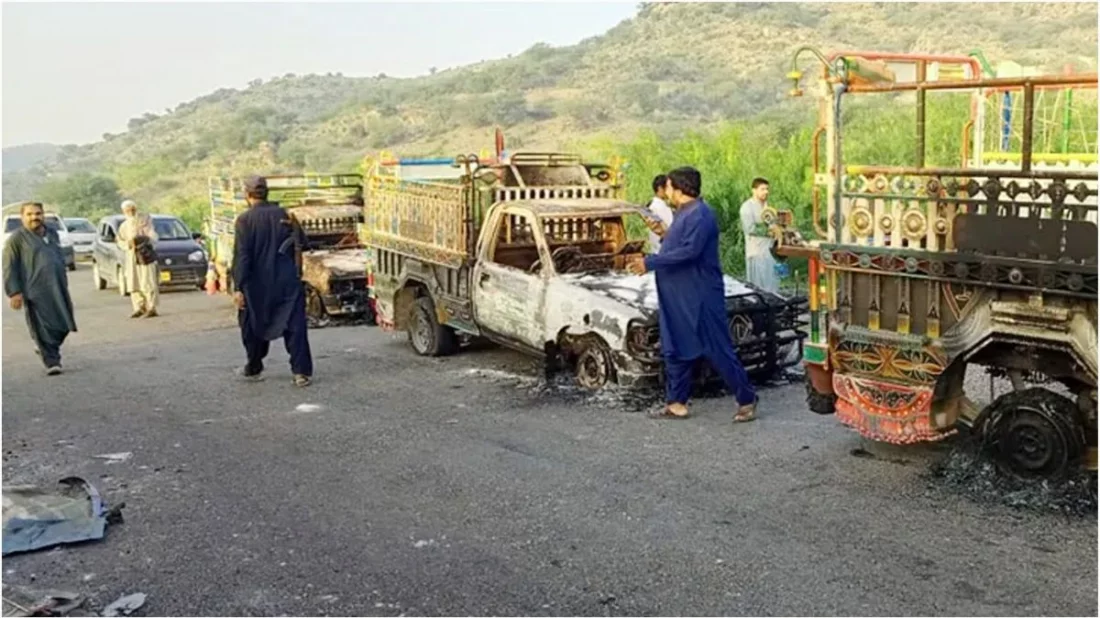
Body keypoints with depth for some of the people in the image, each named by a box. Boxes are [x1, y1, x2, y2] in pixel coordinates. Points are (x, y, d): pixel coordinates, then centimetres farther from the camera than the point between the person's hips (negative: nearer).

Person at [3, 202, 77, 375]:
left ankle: (47, 350, 33)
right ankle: (52, 361, 2)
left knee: (63, 326, 8)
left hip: (58, 290, 6)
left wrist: (64, 283, 22)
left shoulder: (52, 234, 16)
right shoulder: (17, 239, -2)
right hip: (36, 292, -6)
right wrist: (14, 292, -12)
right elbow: (9, 268, -5)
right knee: (44, 329, -5)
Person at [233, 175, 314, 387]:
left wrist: (239, 287, -12)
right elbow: (300, 242, 7)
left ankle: (254, 368, 30)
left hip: (257, 284, -2)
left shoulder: (245, 219, -8)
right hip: (287, 282, 2)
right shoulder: (283, 215, 2)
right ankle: (302, 372, -7)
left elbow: (241, 256, -12)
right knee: (294, 325, 0)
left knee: (253, 326, 17)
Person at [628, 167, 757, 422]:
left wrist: (650, 262, -24)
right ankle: (676, 402, 21)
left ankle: (747, 399, 6)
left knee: (718, 350, -4)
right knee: (676, 351, 12)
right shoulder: (683, 213, 14)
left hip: (701, 298, -10)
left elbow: (690, 251, -28)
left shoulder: (699, 215, -18)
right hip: (677, 298, 10)